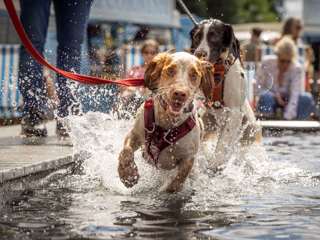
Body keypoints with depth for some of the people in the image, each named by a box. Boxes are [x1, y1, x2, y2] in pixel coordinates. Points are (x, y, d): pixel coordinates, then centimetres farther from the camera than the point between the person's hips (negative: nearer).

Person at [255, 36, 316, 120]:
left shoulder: (297, 69, -20)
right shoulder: (267, 63, -19)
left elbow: (295, 95, -30)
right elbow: (257, 86, -12)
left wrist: (288, 117, -42)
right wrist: (275, 96, -26)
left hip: (286, 101, 1)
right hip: (272, 100, -1)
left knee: (307, 99, -29)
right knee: (266, 97, -38)